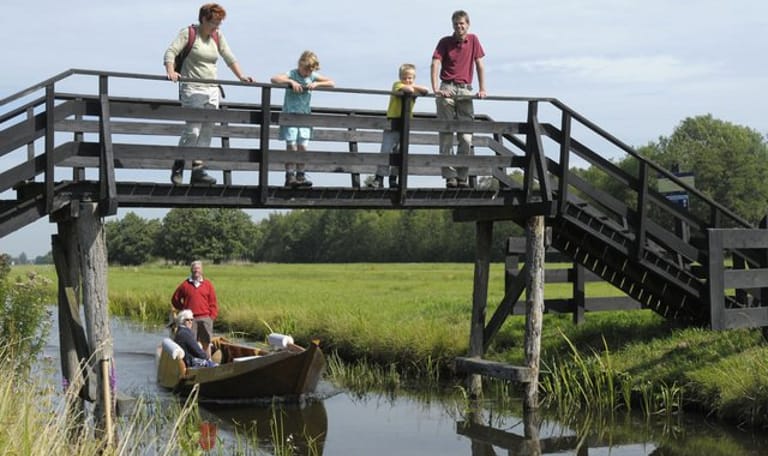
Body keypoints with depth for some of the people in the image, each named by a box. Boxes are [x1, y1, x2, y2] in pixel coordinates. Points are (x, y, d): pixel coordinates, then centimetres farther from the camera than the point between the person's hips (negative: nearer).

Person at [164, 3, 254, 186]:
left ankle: (198, 170, 4)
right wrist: (170, 71, -31)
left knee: (206, 131, 2)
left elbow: (229, 58, 13)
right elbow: (171, 51, -13)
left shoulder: (218, 36, 12)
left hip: (212, 89, 6)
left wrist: (241, 76, 0)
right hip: (192, 89, -6)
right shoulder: (188, 33, -4)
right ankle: (178, 166, 4)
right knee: (193, 130, -11)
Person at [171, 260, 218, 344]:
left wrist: (212, 316, -1)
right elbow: (175, 299, 15)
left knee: (207, 342, 2)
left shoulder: (208, 284, 8)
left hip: (205, 319, 1)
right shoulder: (185, 285, 6)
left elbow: (213, 302, 7)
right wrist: (183, 309, 6)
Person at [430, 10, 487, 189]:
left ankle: (462, 176, 6)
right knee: (446, 136, -5)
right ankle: (450, 176, -5)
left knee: (466, 137, -2)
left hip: (465, 91, 2)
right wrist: (435, 89, -23)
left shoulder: (473, 40, 9)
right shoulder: (445, 42, 1)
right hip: (447, 89, -2)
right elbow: (435, 64, -10)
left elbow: (480, 65, 10)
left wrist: (482, 89, 3)